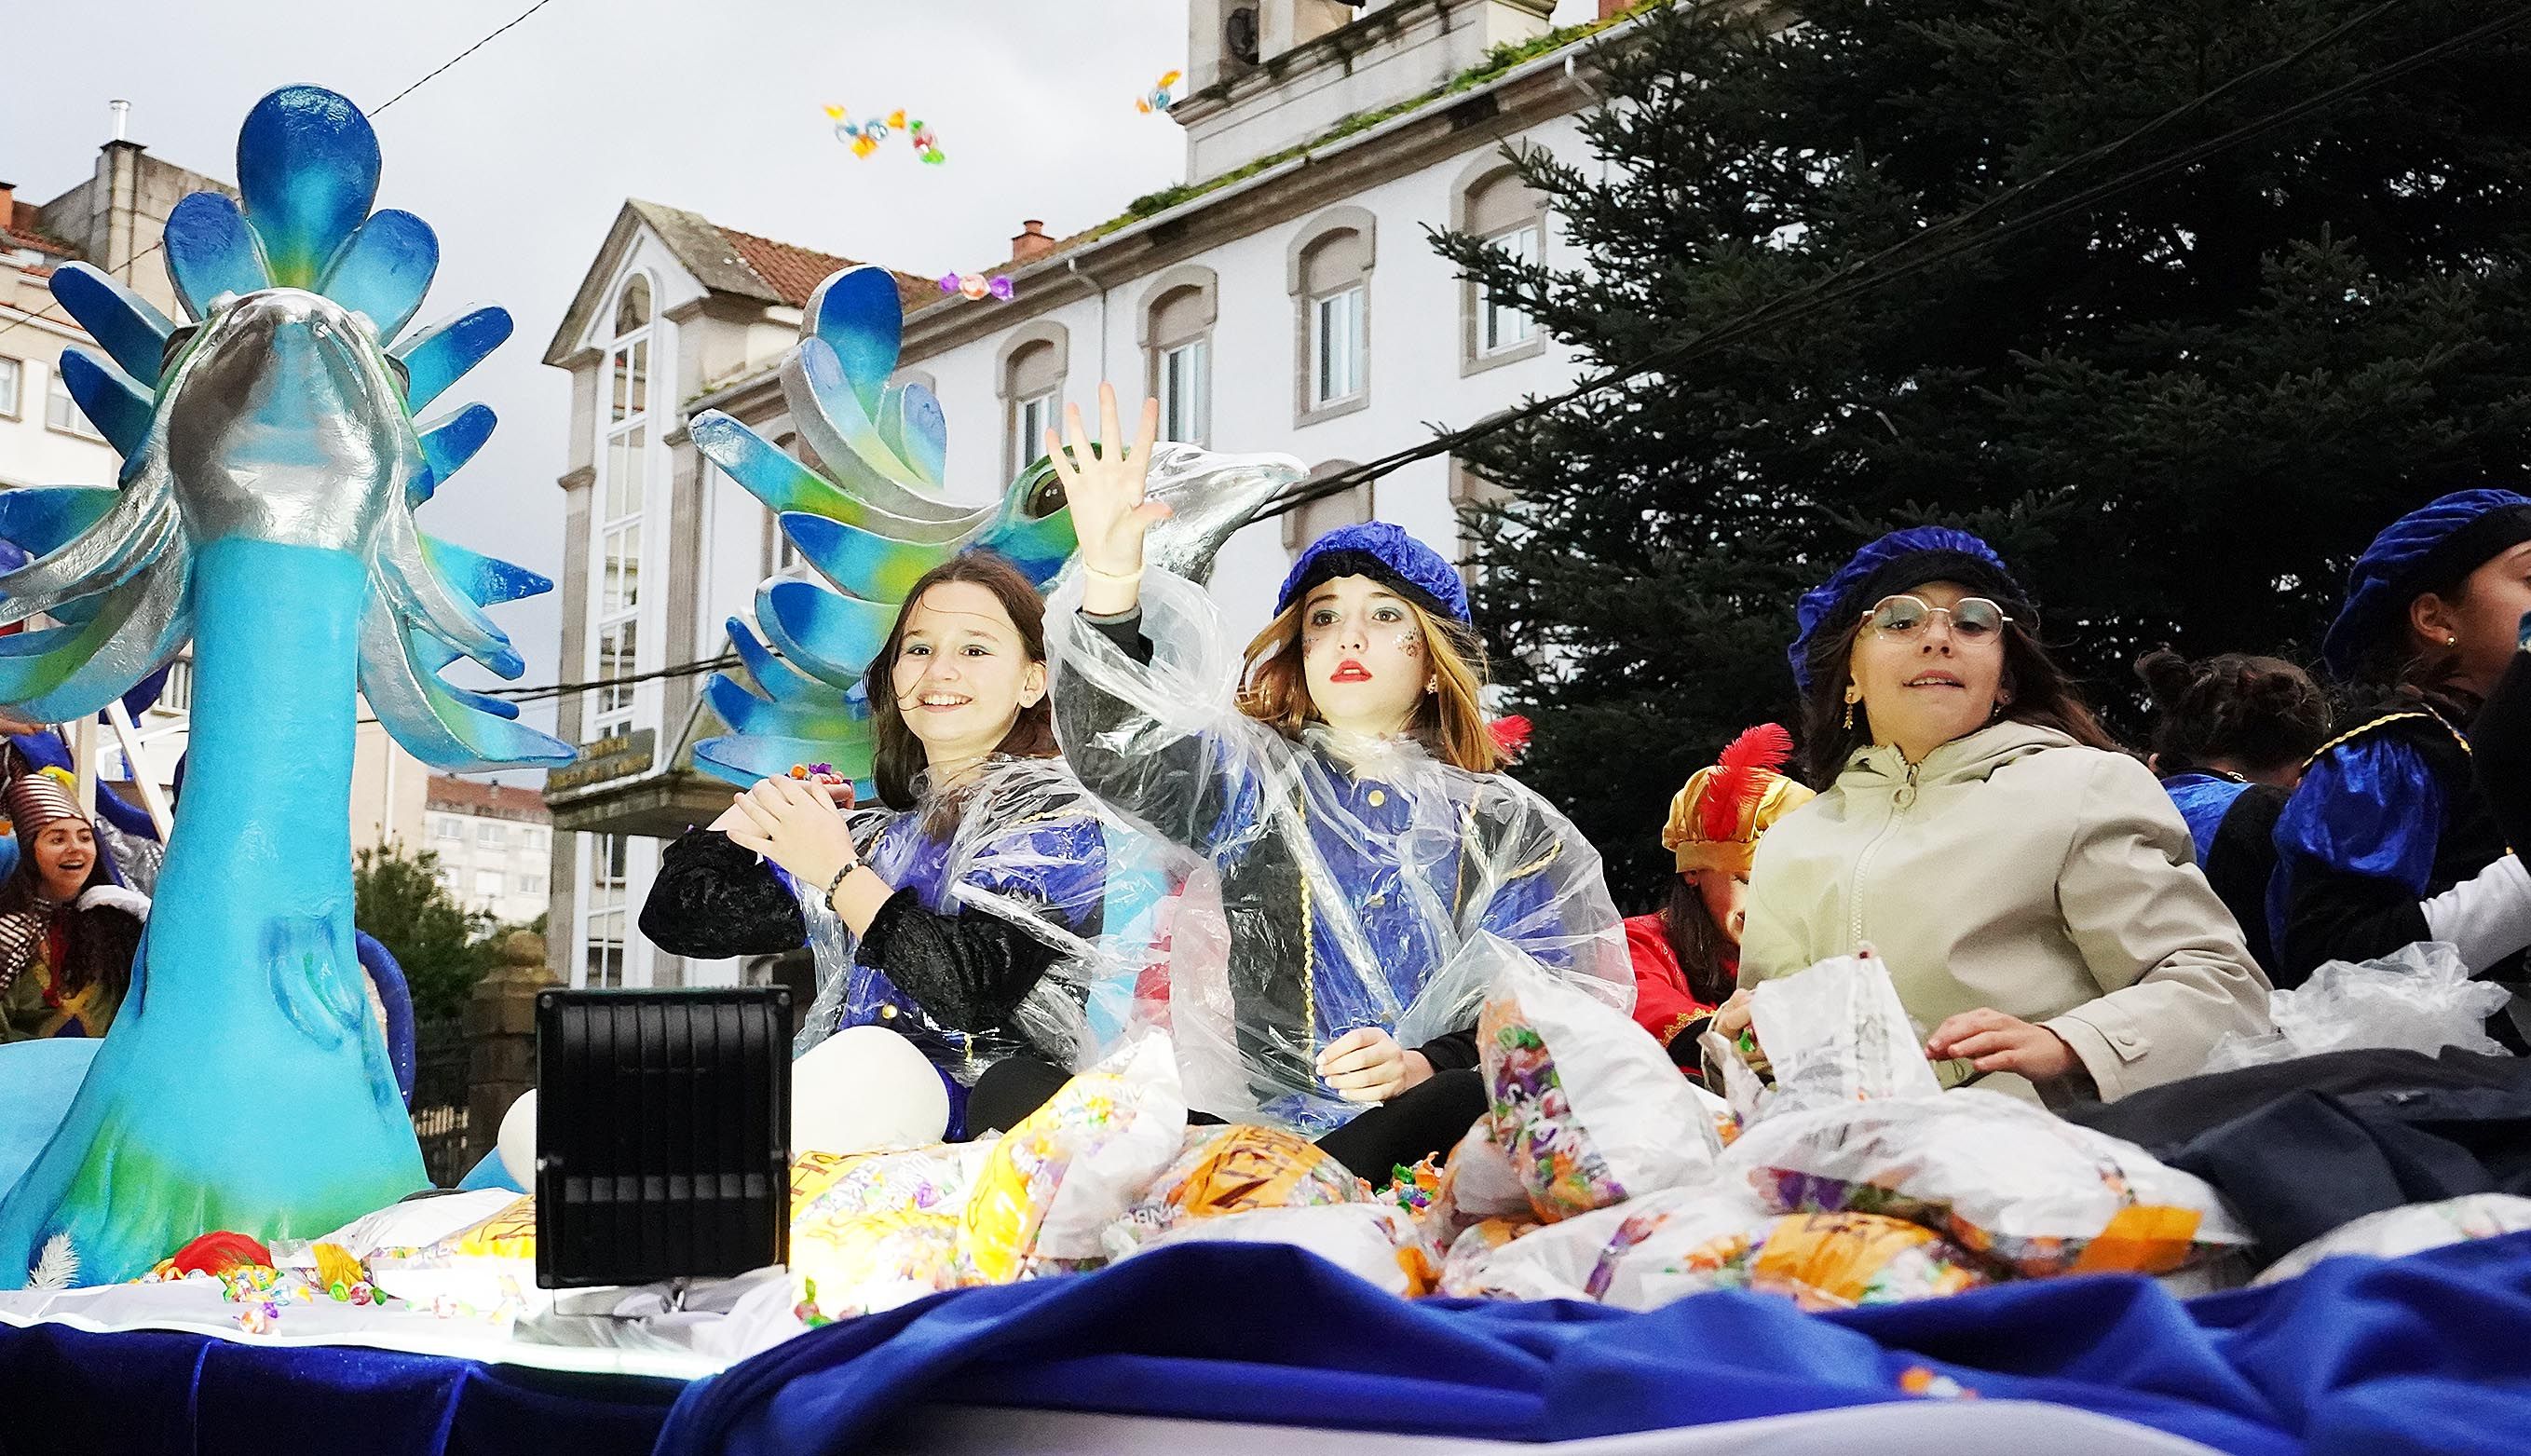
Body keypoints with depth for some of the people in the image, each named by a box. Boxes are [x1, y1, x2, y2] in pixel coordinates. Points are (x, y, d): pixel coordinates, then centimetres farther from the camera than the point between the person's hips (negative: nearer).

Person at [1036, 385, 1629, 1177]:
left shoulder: (1506, 828, 15)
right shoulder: (1253, 790, 14)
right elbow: (1116, 758, -5)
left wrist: (1423, 1067, -15)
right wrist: (1111, 577, -21)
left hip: (1441, 1135, -1)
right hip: (1272, 1131, 1)